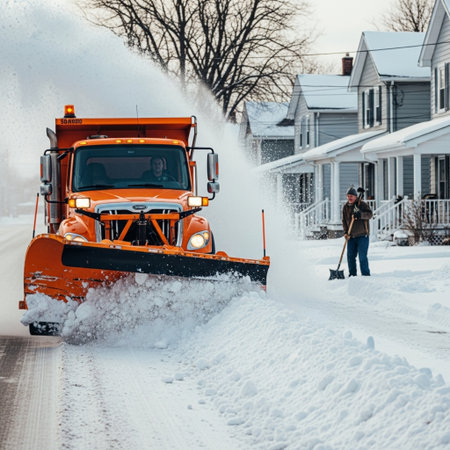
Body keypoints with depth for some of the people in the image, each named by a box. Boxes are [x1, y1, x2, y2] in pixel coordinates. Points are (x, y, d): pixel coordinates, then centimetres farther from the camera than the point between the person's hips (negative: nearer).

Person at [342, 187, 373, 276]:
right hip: (351, 236, 5)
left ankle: (366, 274, -1)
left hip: (362, 235, -5)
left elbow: (370, 214, -16)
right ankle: (352, 274, 15)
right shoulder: (346, 207, 11)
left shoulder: (362, 204, -3)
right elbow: (344, 220, 13)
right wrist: (346, 232, 0)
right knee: (350, 256, 5)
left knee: (362, 256, -9)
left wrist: (360, 214, -33)